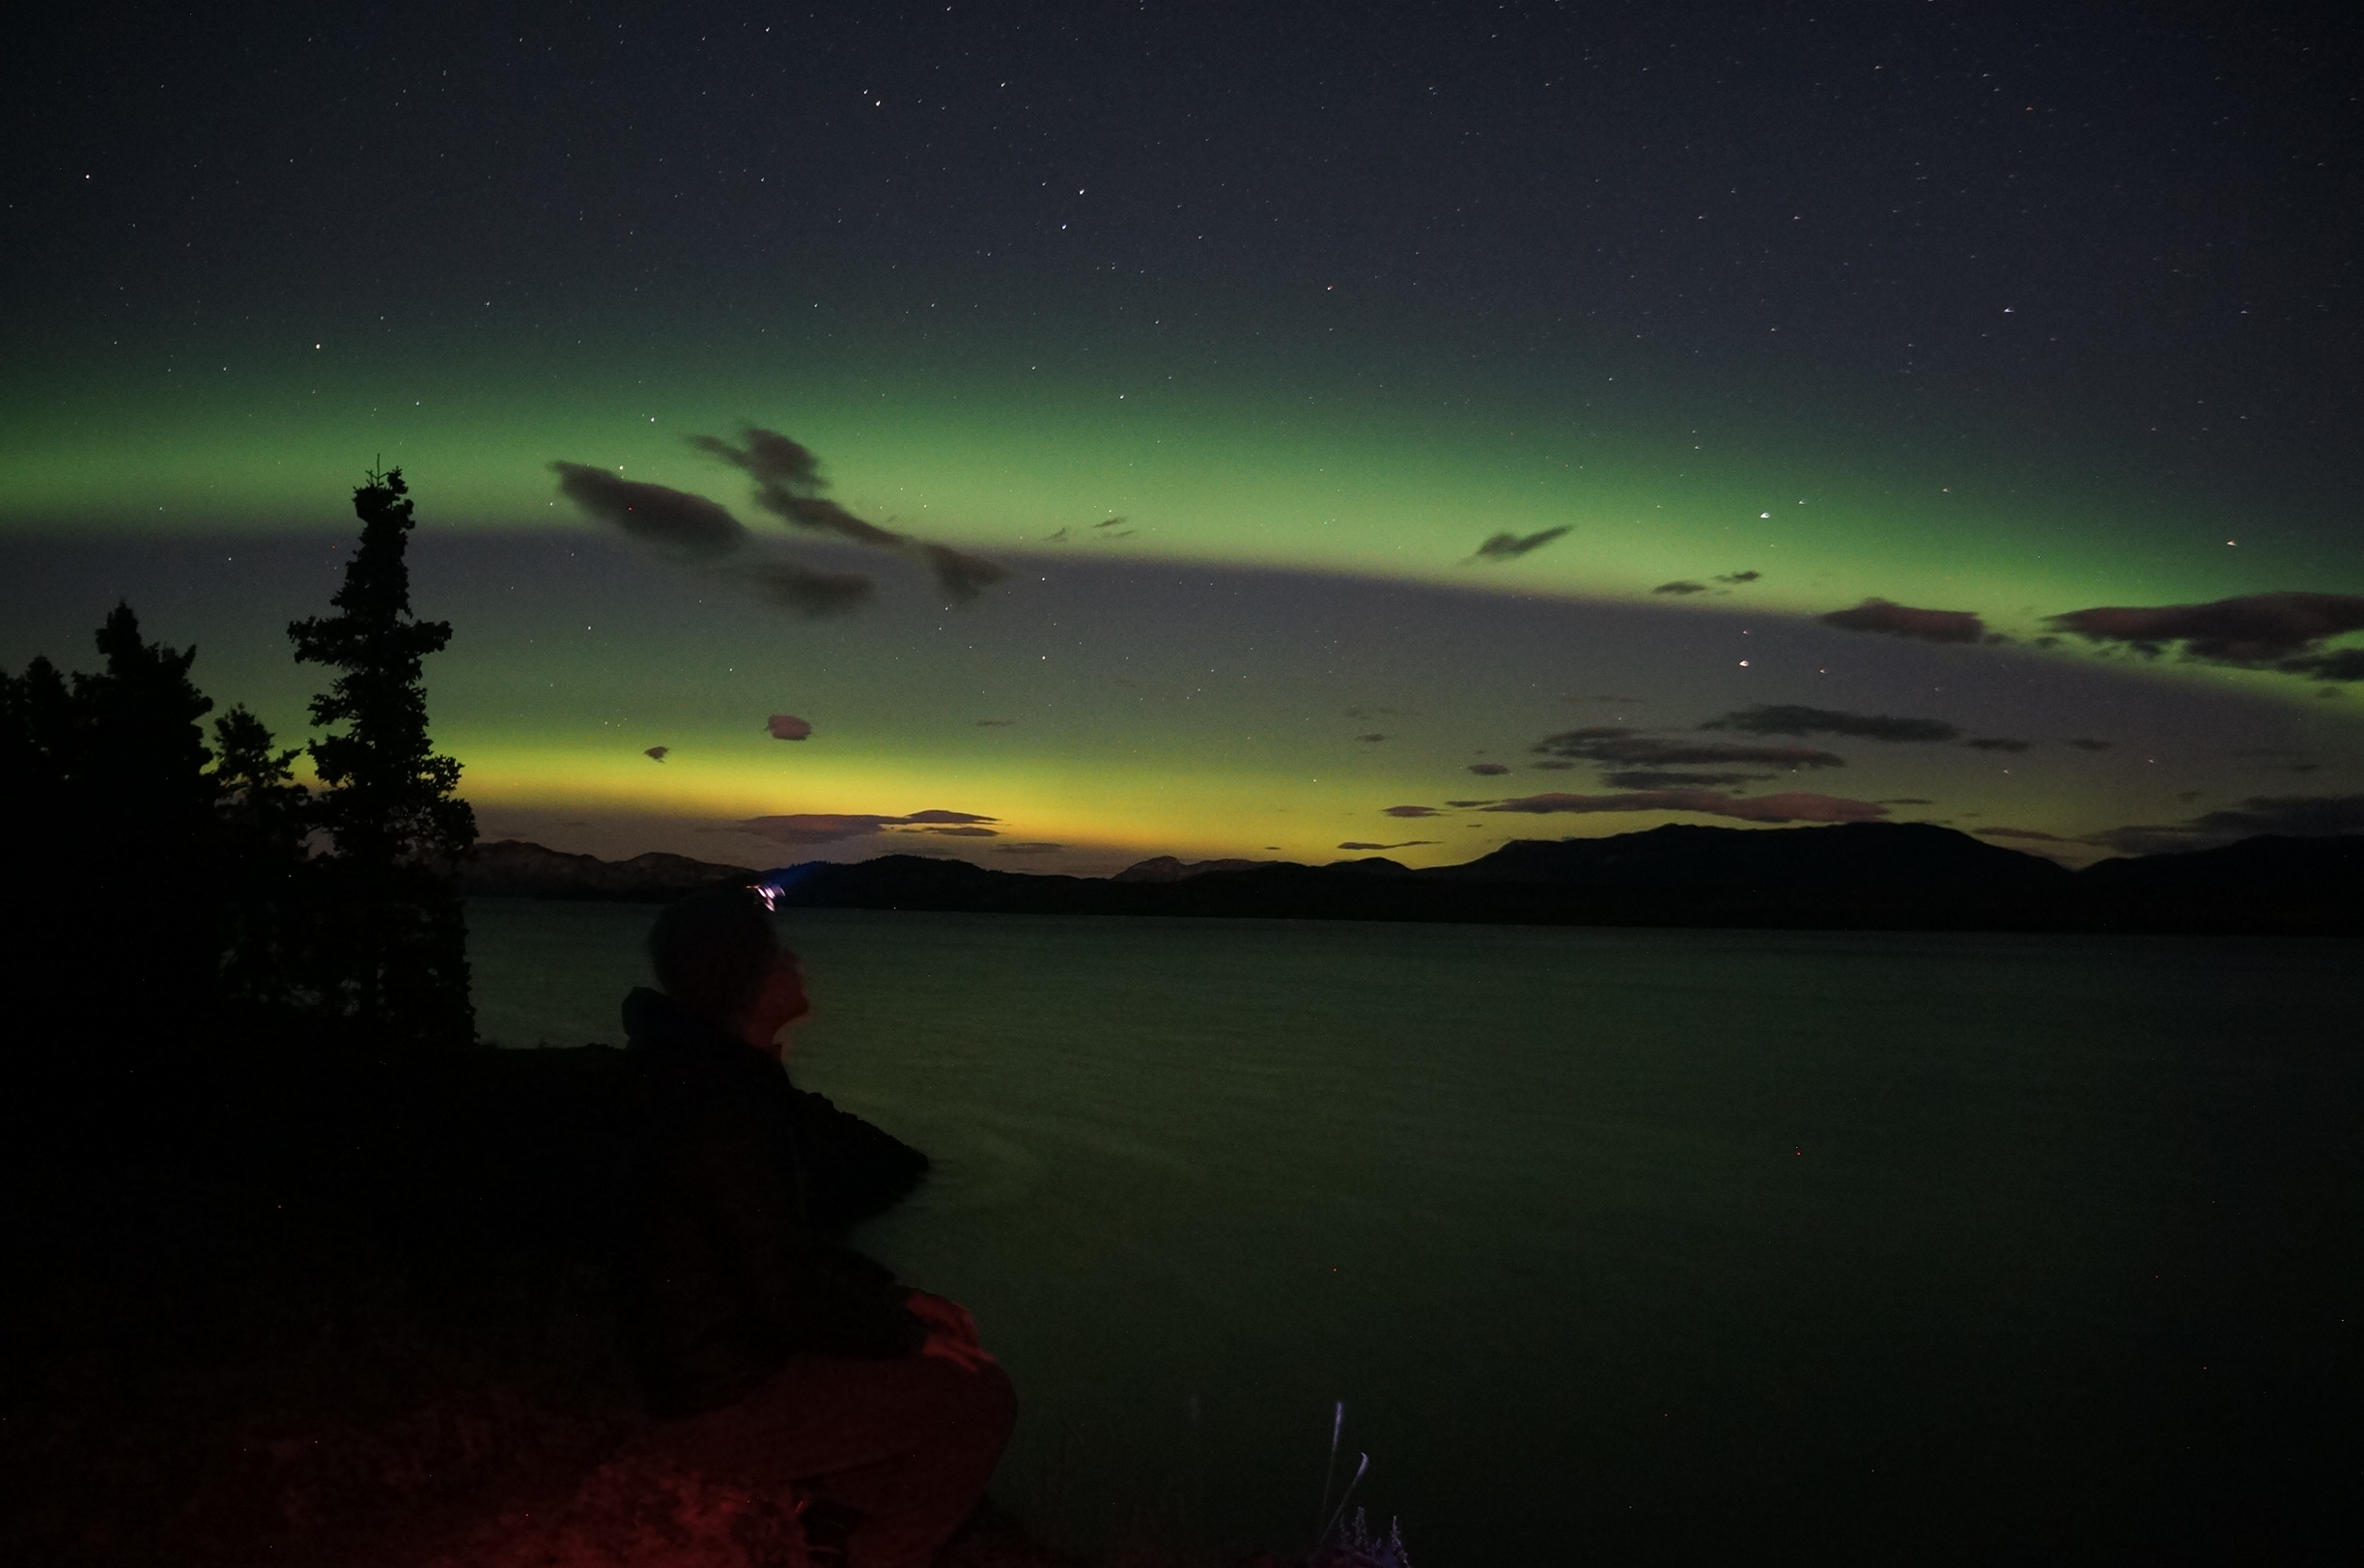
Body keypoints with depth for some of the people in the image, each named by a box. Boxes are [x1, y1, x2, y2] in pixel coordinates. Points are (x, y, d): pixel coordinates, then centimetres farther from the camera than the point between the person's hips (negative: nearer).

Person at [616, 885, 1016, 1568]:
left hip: (721, 1352, 9)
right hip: (721, 1407, -9)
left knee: (952, 1347, 16)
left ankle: (819, 1506, 22)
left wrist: (899, 1298, 7)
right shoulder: (726, 1114, -27)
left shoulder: (723, 1078, 4)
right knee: (980, 1396, -7)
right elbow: (791, 1299, -26)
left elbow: (790, 1241, 13)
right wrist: (910, 1336, -11)